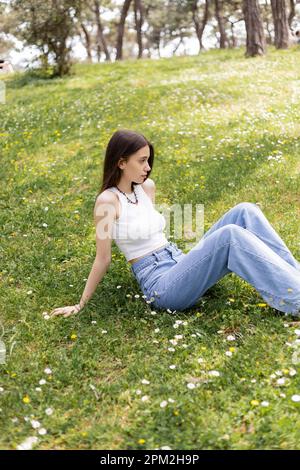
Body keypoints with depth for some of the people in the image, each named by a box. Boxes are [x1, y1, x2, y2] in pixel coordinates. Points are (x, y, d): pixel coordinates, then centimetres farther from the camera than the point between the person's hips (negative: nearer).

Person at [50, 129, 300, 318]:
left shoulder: (147, 187, 11)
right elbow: (103, 259, -6)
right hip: (160, 284, -7)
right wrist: (81, 305, -3)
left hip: (181, 265, 8)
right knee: (230, 235, -29)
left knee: (245, 211, -9)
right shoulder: (108, 200, -11)